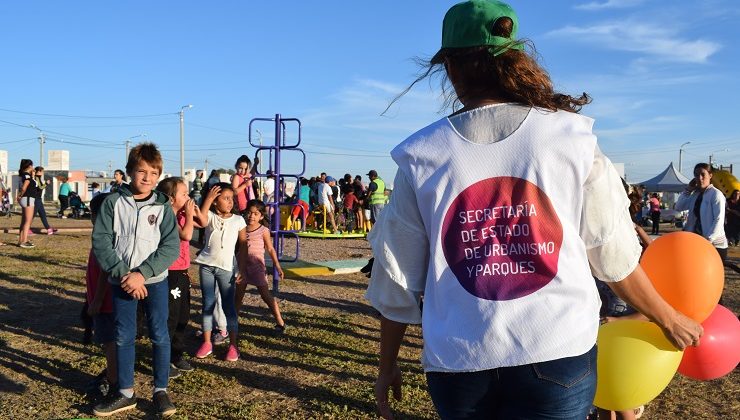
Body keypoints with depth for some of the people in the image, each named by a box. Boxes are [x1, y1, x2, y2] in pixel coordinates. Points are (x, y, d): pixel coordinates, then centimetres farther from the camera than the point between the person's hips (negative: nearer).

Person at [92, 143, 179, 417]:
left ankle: (160, 390, 18)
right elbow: (100, 241, -6)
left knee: (159, 334, 3)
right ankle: (125, 393, 22)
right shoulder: (113, 202, -2)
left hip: (154, 280, -1)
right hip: (121, 280, 1)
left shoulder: (162, 206, -3)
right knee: (124, 336, 9)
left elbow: (171, 247, -8)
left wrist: (142, 273, -17)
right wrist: (123, 273, -16)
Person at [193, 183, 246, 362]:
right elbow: (201, 219, -24)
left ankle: (233, 344, 9)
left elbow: (243, 245, 4)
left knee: (228, 306, 3)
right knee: (208, 304, 8)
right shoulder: (210, 216, 1)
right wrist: (209, 198, -19)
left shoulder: (238, 220, 1)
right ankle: (206, 342, 17)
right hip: (207, 266, 1)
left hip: (226, 268, -1)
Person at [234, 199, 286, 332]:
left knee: (265, 294, -3)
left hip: (257, 265, -4)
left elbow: (270, 249, -2)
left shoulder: (263, 230, -6)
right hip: (242, 265, 4)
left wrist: (278, 267, -5)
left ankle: (280, 322, 3)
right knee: (238, 294, 11)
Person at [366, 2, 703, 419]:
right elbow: (613, 255, 2)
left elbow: (396, 276, 2)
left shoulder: (420, 155, -3)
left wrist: (387, 364, 15)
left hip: (458, 362, 2)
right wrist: (670, 319, 20)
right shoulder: (572, 138, -4)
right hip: (558, 355, -1)